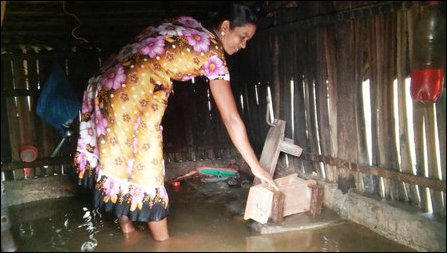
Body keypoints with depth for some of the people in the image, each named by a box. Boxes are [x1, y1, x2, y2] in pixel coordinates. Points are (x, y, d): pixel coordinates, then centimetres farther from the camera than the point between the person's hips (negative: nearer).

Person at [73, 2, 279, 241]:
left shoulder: (186, 23, 13)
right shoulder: (213, 53, -8)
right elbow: (231, 119, -8)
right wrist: (255, 166, -2)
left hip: (107, 82, 8)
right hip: (132, 93, -8)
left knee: (118, 159, 17)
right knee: (145, 164, 2)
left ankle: (127, 227, 34)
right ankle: (162, 242, 16)